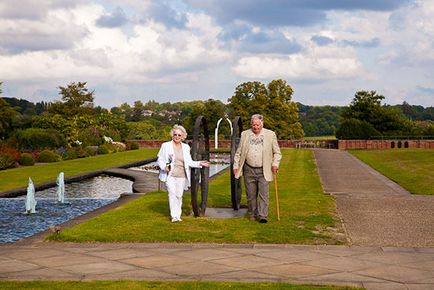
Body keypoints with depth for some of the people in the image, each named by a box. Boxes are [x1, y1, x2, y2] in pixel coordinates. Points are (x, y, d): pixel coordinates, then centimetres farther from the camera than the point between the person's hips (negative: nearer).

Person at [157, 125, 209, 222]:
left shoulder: (186, 147, 11)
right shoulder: (166, 145, 3)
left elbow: (189, 162, 10)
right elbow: (160, 159, 5)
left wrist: (199, 163, -4)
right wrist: (164, 166, -14)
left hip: (181, 176, 3)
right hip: (170, 175, -3)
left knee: (179, 195, 3)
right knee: (172, 194, -16)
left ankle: (178, 215, 14)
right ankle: (174, 216, -16)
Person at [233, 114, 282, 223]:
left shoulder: (270, 134, 2)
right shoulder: (245, 134, 7)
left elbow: (277, 152, 7)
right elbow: (238, 152, 12)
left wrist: (275, 163, -7)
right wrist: (236, 165, 6)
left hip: (264, 170, -2)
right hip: (249, 170, 2)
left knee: (263, 193, -8)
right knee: (251, 194, 7)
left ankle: (262, 215, -5)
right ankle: (252, 214, 20)